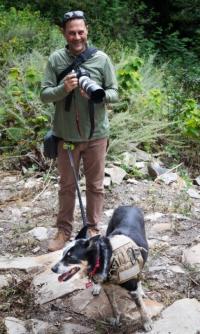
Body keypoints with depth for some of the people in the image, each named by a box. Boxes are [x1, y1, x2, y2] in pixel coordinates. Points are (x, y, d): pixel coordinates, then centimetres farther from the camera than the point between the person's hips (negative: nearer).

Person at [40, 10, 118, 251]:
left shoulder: (101, 58, -5)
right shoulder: (55, 59, -4)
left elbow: (114, 93, -2)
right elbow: (44, 94, -5)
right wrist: (63, 89, -24)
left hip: (96, 135, 0)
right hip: (66, 135, 0)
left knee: (95, 185, 11)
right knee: (67, 185, 13)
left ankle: (93, 229, 27)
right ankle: (64, 230, 26)